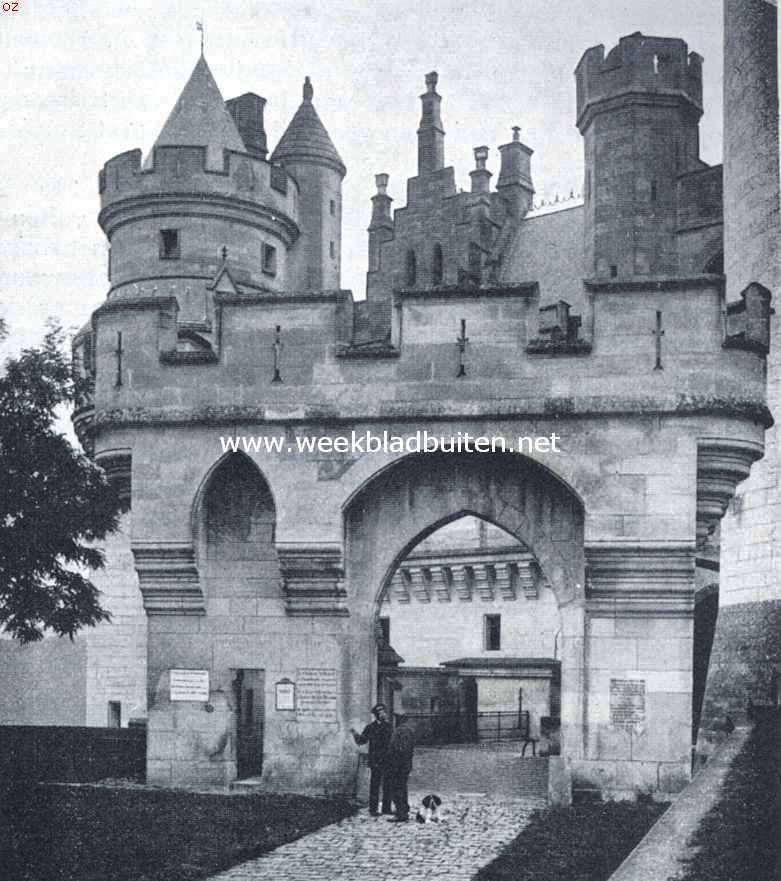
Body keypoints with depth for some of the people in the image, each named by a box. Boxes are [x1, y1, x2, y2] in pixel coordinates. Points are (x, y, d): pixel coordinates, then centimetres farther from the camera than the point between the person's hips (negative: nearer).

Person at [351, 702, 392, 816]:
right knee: (374, 786, -2)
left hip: (388, 761, 5)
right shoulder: (371, 727, -3)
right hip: (375, 762, -5)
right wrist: (355, 734, -22)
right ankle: (373, 809, 3)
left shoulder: (388, 726, 10)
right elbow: (361, 741, -7)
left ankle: (386, 808, 18)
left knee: (388, 786, 9)